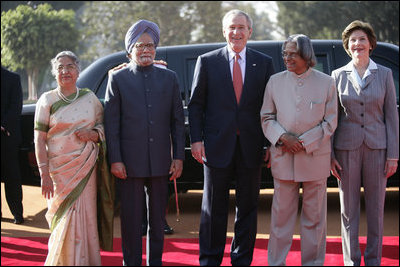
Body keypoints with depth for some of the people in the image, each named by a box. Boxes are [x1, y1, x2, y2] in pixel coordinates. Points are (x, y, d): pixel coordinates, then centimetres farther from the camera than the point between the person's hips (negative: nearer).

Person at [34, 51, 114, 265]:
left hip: (86, 167, 2)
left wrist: (93, 134, -9)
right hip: (59, 168, -2)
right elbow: (39, 140, -2)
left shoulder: (90, 98, 7)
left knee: (84, 216, 1)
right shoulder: (47, 100, 1)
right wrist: (44, 174, -10)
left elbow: (103, 126, 15)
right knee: (65, 218, -3)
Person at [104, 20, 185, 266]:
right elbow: (111, 124, -1)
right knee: (131, 220, 3)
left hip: (160, 162, 2)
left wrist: (178, 157, 1)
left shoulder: (169, 78, 9)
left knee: (158, 219, 11)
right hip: (129, 162, -2)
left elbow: (178, 121, 8)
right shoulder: (118, 79, 3)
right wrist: (115, 160, -8)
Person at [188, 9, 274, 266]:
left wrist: (271, 144, 0)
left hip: (251, 146, 1)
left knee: (248, 206, 8)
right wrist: (196, 139, -5)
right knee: (214, 207, 6)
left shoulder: (264, 63, 6)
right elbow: (196, 104, 4)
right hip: (217, 145, -1)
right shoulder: (207, 62, 4)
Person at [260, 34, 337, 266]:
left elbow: (330, 122, 0)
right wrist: (283, 137, -10)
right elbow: (267, 117, 8)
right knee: (281, 214, 4)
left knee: (314, 216, 6)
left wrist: (304, 143, -10)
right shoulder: (275, 82, 6)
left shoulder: (326, 83, 1)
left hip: (315, 158, -1)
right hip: (283, 157, 1)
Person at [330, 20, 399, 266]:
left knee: (376, 209, 6)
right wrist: (329, 155, -1)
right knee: (349, 209, 5)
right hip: (346, 148, 0)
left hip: (377, 148, 0)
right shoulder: (338, 76, 4)